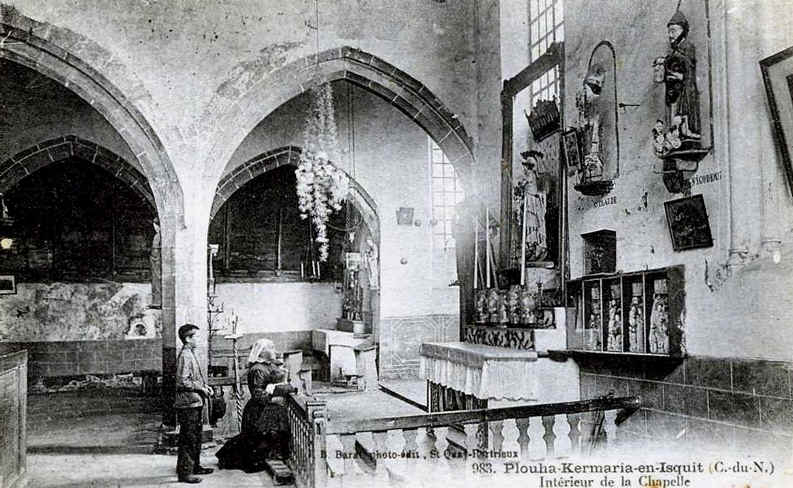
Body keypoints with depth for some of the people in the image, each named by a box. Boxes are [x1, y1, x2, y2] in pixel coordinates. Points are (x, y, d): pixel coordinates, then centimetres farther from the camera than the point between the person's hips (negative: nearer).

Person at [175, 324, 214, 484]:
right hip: (188, 403, -10)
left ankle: (195, 466, 29)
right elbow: (183, 382, -22)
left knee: (195, 437, 18)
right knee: (188, 439, -5)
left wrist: (205, 386, 10)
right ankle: (184, 472, 0)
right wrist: (201, 388, -16)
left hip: (195, 403, 10)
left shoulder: (191, 355, 15)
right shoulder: (184, 356, -16)